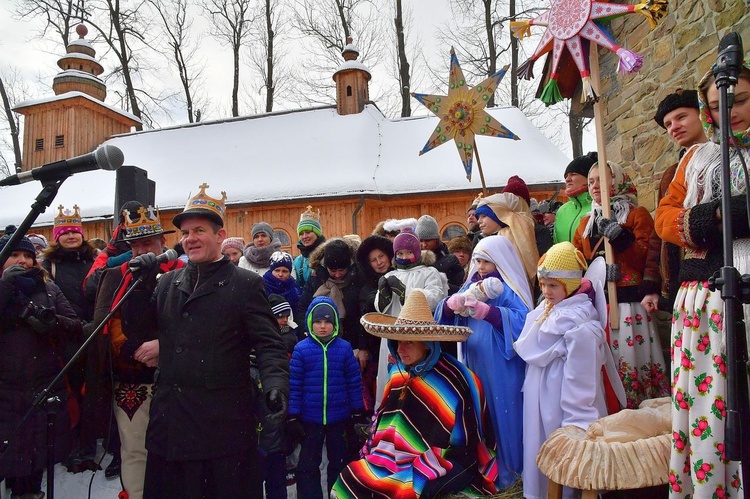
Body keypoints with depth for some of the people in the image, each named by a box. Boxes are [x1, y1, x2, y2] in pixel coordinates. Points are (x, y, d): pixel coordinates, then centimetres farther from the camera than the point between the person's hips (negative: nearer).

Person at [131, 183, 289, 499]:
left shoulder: (246, 284, -3)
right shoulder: (167, 282, 12)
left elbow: (268, 344, -8)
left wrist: (276, 384, -25)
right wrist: (141, 284, -1)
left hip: (223, 424, -4)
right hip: (170, 422, 5)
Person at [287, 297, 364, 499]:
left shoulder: (344, 348, -5)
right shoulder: (301, 349, -9)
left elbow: (354, 382, 0)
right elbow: (294, 385, -6)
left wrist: (357, 413, 2)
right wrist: (293, 416, -6)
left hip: (339, 418, 1)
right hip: (310, 418, -1)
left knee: (339, 461, 18)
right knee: (308, 464, 13)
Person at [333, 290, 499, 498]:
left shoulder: (451, 383, -18)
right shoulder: (401, 373, 5)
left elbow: (462, 449, -18)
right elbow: (385, 422, 14)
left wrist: (417, 478, -20)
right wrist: (370, 458, 3)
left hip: (433, 472, -7)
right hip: (396, 463, 8)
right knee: (349, 478, -6)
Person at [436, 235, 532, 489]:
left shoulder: (509, 288, -8)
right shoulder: (472, 284, 11)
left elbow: (522, 321, -24)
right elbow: (446, 313, 4)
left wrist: (485, 310, -27)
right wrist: (454, 302, -18)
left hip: (501, 368, -6)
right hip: (474, 363, 6)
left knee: (500, 417, 3)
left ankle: (505, 472, 20)